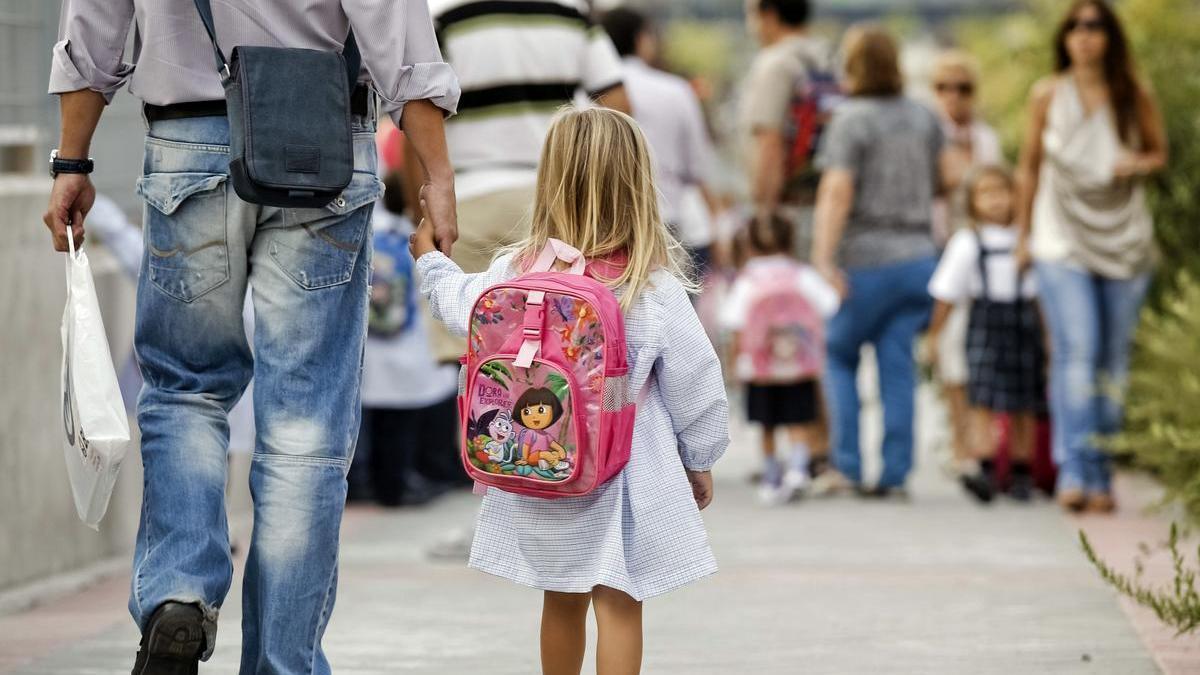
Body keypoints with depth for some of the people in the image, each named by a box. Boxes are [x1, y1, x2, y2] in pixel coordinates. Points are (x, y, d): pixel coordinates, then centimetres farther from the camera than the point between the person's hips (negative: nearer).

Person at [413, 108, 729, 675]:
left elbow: (461, 307, 13)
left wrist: (430, 260, 34)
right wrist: (699, 460, 9)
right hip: (622, 477, -3)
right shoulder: (655, 287, -14)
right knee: (618, 606, 0)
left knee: (562, 601, 20)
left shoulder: (518, 271, -7)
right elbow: (695, 381, -6)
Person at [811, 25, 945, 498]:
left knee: (840, 355, 10)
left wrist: (824, 256, -23)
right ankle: (895, 473, 1)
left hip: (867, 261, -5)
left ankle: (848, 464, 3)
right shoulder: (924, 119, 9)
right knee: (898, 369, 5)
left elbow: (838, 191, -19)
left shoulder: (851, 120, -10)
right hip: (918, 255, 5)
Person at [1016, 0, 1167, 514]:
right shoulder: (1048, 95, 3)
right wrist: (1023, 235, 12)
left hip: (1125, 240, 2)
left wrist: (1138, 163, -8)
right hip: (1062, 241, -2)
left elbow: (1160, 151, 15)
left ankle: (1102, 477, 10)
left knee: (1113, 361, 3)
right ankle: (1074, 472, -19)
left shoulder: (1134, 96, 4)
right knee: (1076, 352, -16)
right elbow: (1030, 166, 11)